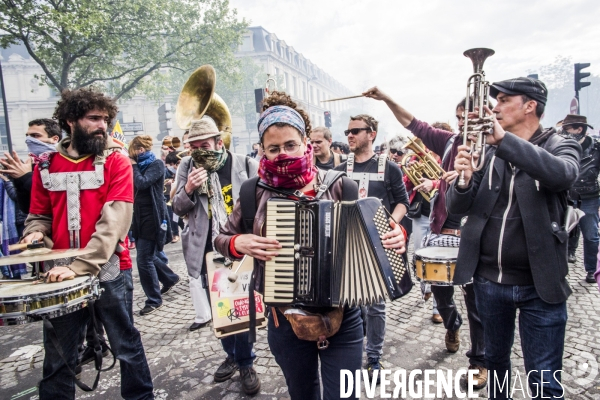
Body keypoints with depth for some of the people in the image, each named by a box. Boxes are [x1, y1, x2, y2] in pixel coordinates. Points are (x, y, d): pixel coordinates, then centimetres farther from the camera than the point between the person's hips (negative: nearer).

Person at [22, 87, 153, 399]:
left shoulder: (116, 161, -6)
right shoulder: (46, 167, 5)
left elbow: (114, 221, -16)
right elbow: (40, 215, 14)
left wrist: (82, 266, -25)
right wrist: (35, 233, -10)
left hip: (109, 271, -3)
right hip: (63, 274, 3)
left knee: (125, 346, 11)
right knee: (58, 353, 16)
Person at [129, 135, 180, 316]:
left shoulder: (157, 164, -7)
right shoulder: (140, 166, 13)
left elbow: (142, 183, -22)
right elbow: (133, 187, 9)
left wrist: (133, 165, -9)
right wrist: (133, 165, 2)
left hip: (152, 218, -8)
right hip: (139, 216, 8)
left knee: (144, 260, -6)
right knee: (150, 255, 18)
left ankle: (154, 300, 9)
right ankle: (170, 278, 42)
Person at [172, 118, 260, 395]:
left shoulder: (245, 165, -8)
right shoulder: (187, 166, -1)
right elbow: (178, 209, 3)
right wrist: (188, 189, -18)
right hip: (208, 252, 3)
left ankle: (246, 363, 26)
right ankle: (232, 355, 38)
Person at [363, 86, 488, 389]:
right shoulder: (451, 142, 8)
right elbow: (414, 125, 7)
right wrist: (387, 99, 0)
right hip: (442, 233, 4)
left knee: (476, 301, 7)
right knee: (439, 288, 15)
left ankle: (479, 361, 25)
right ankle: (452, 325, 48)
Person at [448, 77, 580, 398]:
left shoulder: (561, 147, -3)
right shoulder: (486, 151, 3)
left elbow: (561, 174, -28)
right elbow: (456, 207, -4)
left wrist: (503, 138, -37)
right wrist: (464, 180, -25)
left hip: (539, 284, -3)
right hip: (489, 280, 3)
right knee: (495, 360, 23)